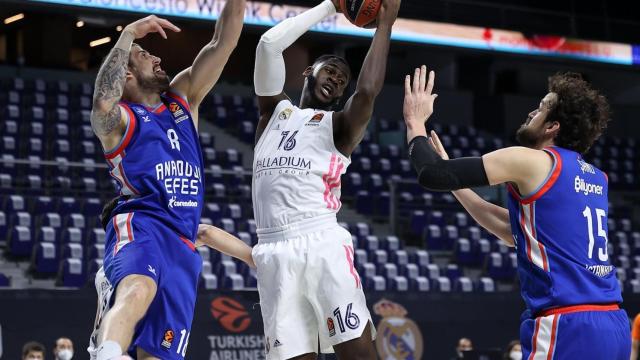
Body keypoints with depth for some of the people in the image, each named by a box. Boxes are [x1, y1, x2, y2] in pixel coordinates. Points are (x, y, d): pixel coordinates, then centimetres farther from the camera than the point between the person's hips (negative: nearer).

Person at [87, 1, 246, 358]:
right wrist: (128, 34, -14)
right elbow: (103, 104, -20)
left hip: (183, 244, 6)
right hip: (140, 227, -5)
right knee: (137, 290, -39)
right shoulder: (119, 118, 6)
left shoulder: (182, 99, 24)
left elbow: (223, 45, 17)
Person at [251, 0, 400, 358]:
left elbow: (368, 92, -9)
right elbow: (270, 43, 6)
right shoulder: (275, 110, 21)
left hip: (321, 245, -2)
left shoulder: (339, 125, 14)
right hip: (274, 252, 2)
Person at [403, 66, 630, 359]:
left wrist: (415, 122, 12)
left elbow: (431, 176, -6)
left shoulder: (530, 161, -5)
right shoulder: (595, 178, 18)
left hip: (568, 326, -8)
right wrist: (455, 184, 26)